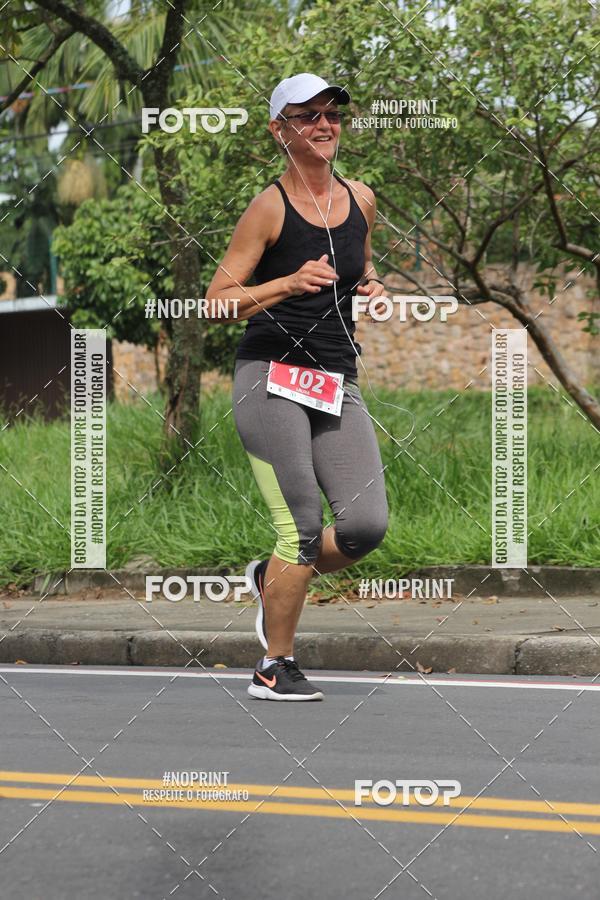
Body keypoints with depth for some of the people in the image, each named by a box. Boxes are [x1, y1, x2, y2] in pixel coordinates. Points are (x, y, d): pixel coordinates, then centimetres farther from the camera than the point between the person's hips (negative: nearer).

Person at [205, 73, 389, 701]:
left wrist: (371, 288, 7)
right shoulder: (270, 207, -5)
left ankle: (273, 578, 22)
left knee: (367, 525, -8)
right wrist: (291, 284, -21)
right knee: (303, 528, -11)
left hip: (338, 385, 6)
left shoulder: (361, 200, 12)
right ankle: (274, 669, 5)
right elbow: (219, 298, -7)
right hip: (271, 381, -6)